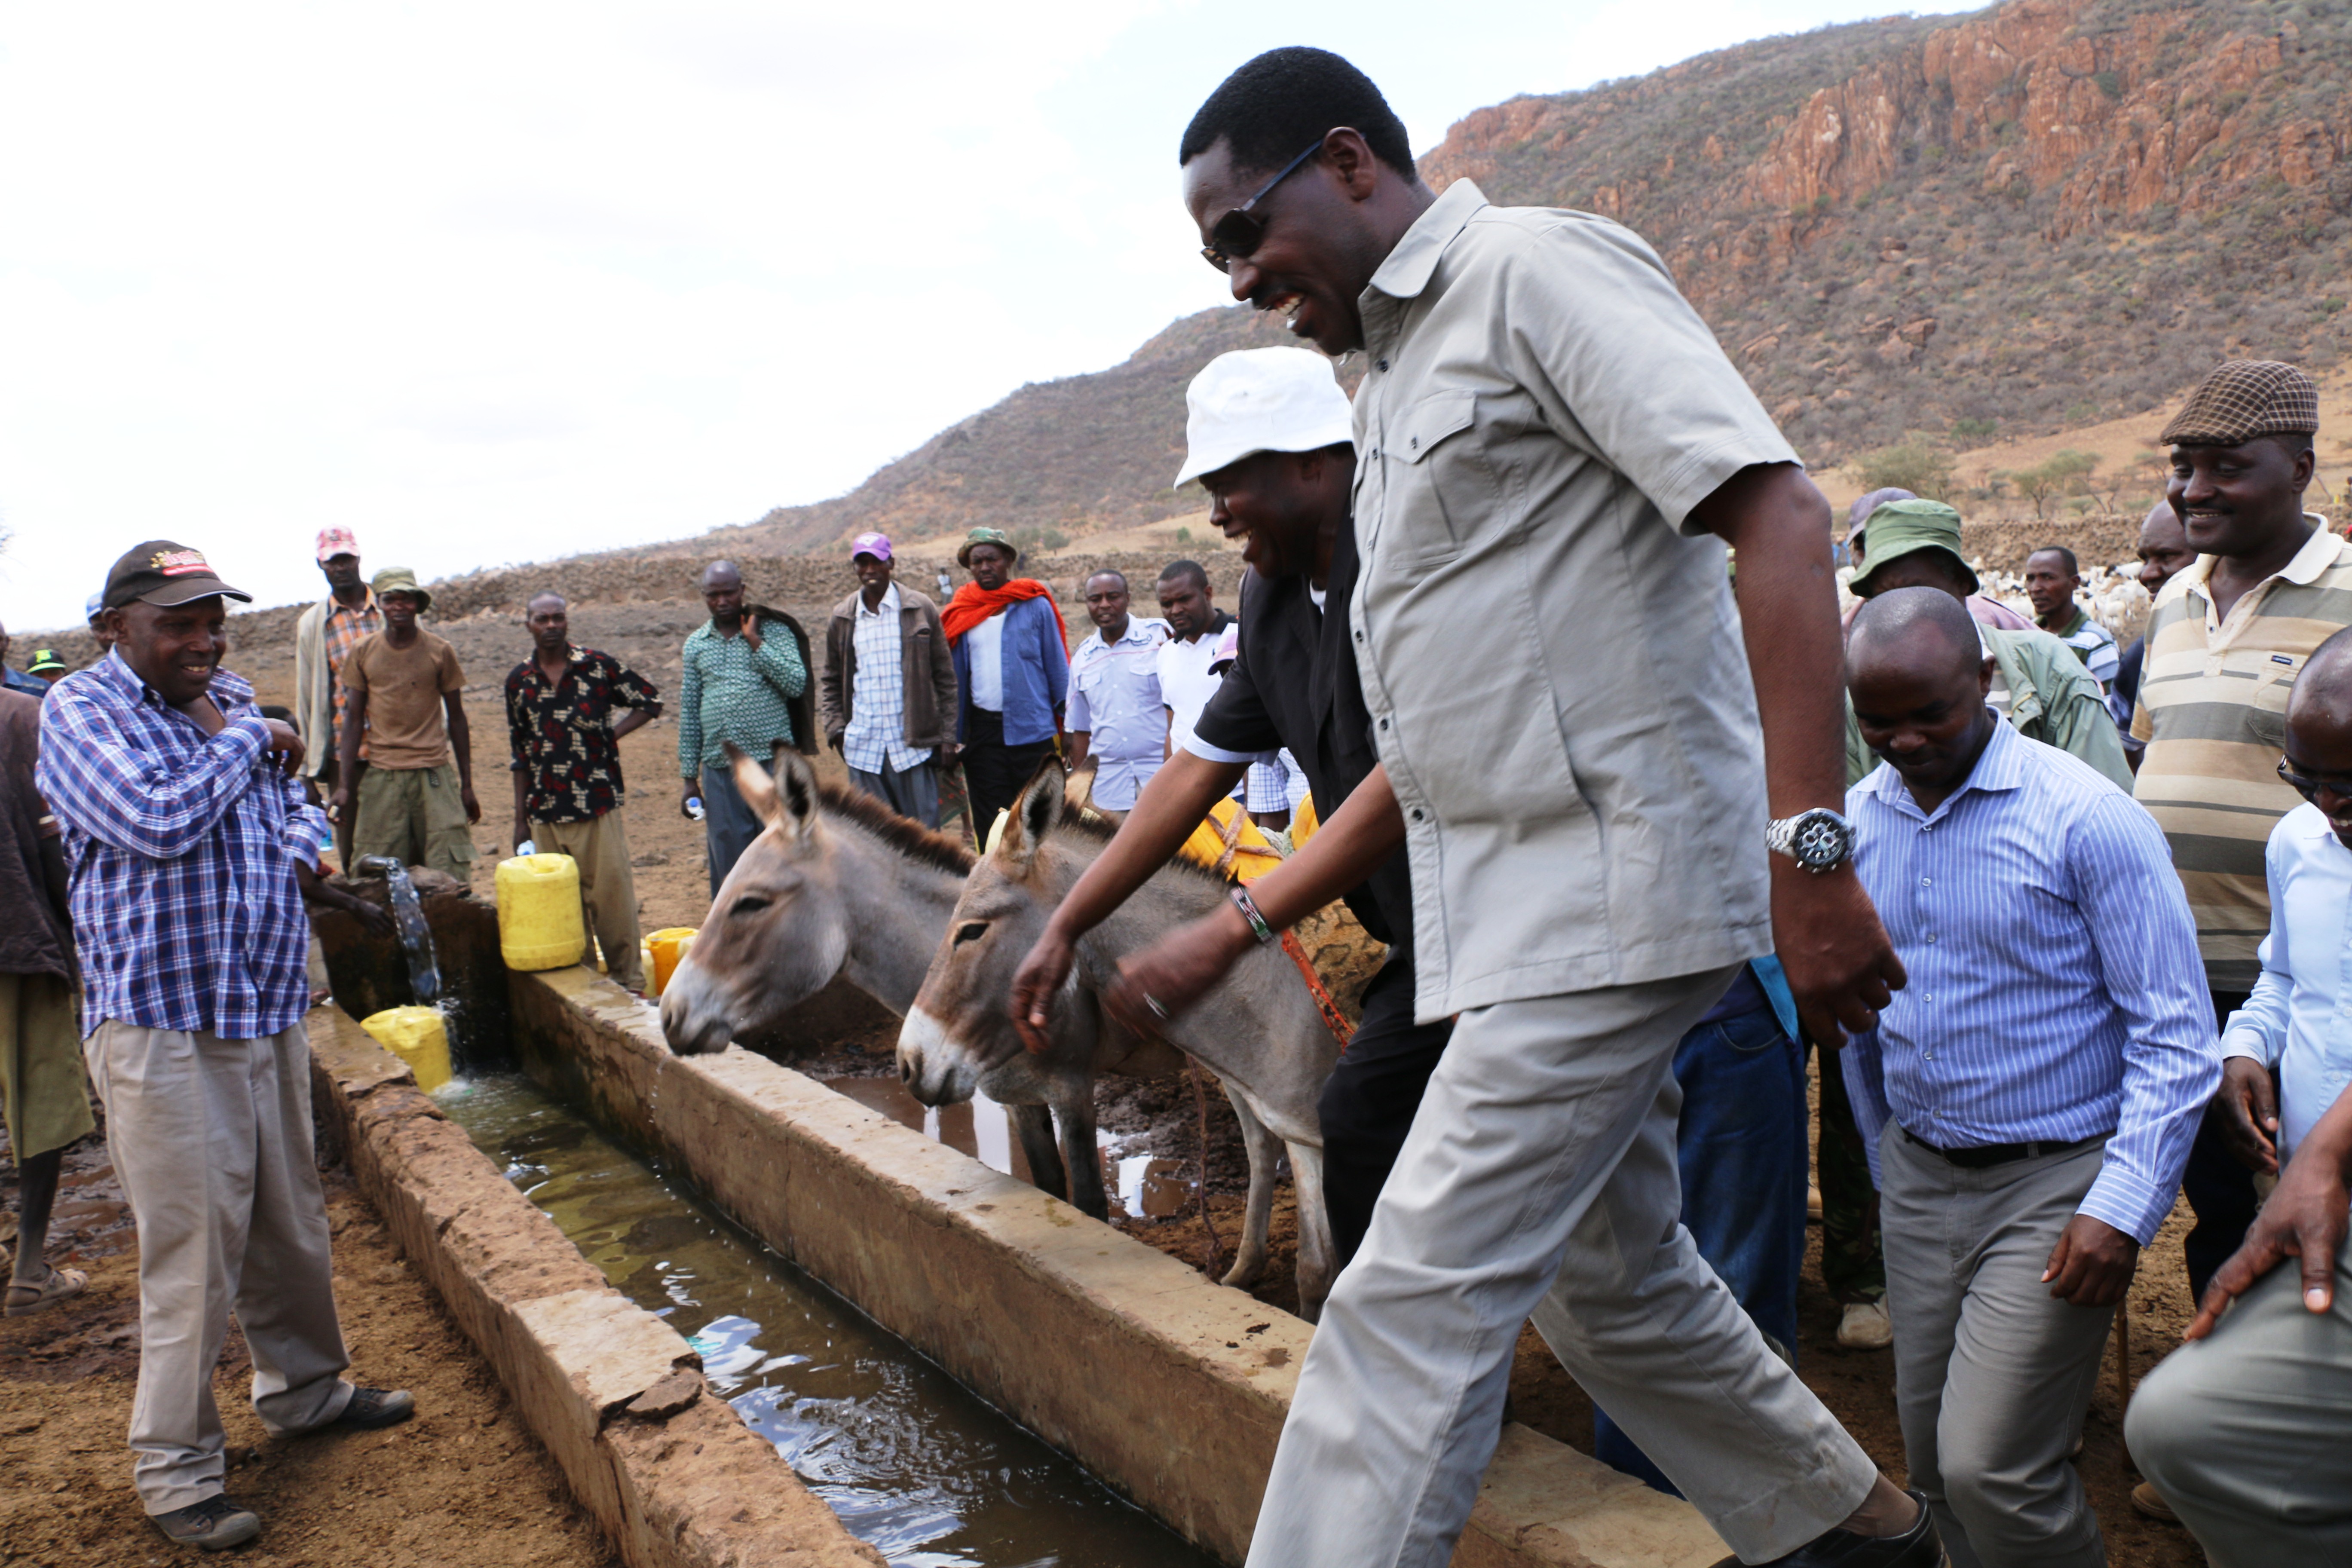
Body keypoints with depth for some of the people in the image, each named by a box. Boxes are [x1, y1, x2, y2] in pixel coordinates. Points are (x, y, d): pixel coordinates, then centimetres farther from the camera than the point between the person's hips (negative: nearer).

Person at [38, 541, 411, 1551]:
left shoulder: (231, 703, 12)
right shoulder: (82, 710, -9)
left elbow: (294, 809, 22)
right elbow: (163, 822, -25)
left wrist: (304, 852, 0)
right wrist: (243, 739, -12)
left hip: (269, 1011, 7)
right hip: (162, 1025, -7)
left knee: (289, 1225, 17)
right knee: (193, 1249, -3)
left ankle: (303, 1390, 36)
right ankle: (175, 1469, 12)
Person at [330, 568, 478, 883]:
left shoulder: (440, 652, 4)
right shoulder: (362, 654, 6)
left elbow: (456, 719, 10)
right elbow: (354, 720, 8)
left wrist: (467, 786, 9)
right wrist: (344, 786, 1)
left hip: (434, 774, -1)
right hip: (382, 776, 1)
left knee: (450, 875, -6)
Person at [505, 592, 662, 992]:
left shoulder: (599, 667, -1)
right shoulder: (519, 681, 8)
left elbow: (650, 702, 9)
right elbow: (520, 755, 13)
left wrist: (610, 734, -4)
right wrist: (521, 820, 11)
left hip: (598, 806, -3)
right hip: (544, 813, 3)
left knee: (612, 896, -2)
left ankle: (629, 982, 7)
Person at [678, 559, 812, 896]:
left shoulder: (773, 631, 3)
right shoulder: (696, 644, 12)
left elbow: (796, 685, -11)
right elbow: (689, 713, 13)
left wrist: (755, 642, -11)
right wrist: (690, 779, 11)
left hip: (772, 762, -3)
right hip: (720, 770, 3)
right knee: (728, 863, 5)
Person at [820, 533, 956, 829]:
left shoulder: (920, 610, 2)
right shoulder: (842, 619, 9)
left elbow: (944, 674, 4)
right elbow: (831, 680, 18)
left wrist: (946, 734, -1)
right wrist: (836, 727, 4)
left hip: (914, 744, -2)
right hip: (863, 747, 2)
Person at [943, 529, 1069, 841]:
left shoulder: (1035, 605, 1)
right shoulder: (961, 613, 7)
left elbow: (1057, 664, 4)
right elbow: (956, 674, 10)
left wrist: (1066, 718, 0)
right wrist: (954, 733, 7)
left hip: (1032, 730, -2)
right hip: (983, 730, 2)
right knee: (989, 823, 5)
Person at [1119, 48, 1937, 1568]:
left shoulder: (1537, 267, -6)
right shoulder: (1401, 381, 20)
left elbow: (1780, 514, -19)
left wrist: (1809, 847, -27)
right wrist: (1234, 931, 17)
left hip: (1614, 884, -10)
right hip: (1514, 906, 10)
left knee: (1415, 1301, -9)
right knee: (1614, 1278, 20)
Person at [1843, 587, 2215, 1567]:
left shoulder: (2087, 817, -14)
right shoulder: (1854, 820, 2)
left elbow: (2176, 1034, -12)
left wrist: (2124, 1208, -19)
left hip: (2056, 1183, -5)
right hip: (1920, 1179, 5)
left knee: (1992, 1467, -10)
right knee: (1933, 1460, 13)